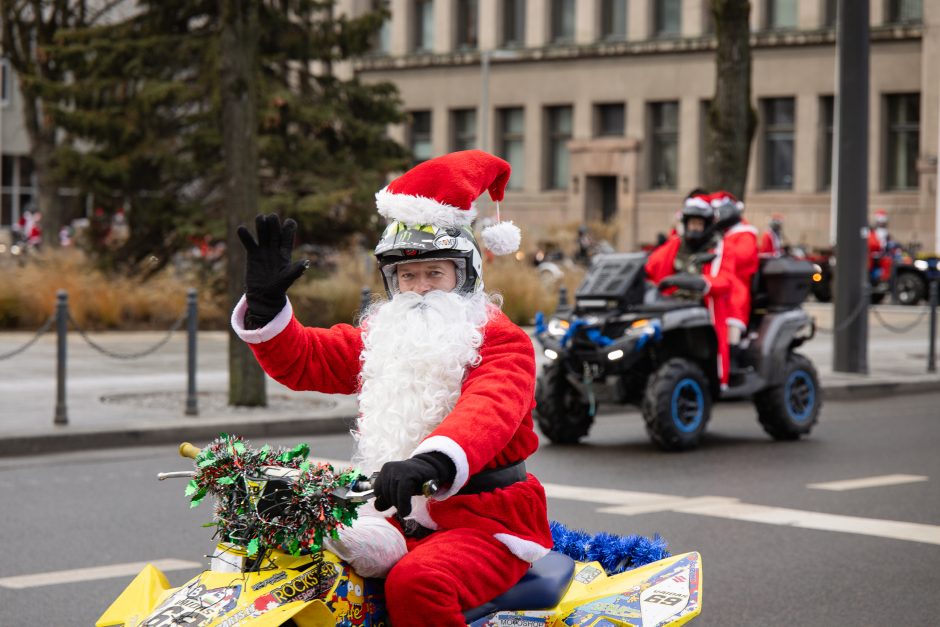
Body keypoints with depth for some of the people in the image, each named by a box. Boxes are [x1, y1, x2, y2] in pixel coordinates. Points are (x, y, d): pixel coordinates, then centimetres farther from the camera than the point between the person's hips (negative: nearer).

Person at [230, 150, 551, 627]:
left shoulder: (502, 341, -7)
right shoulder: (382, 336, 15)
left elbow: (488, 413, -27)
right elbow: (303, 359, 13)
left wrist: (431, 462, -47)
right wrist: (264, 302, -4)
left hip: (487, 521, -7)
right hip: (402, 520, 7)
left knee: (416, 582, -34)